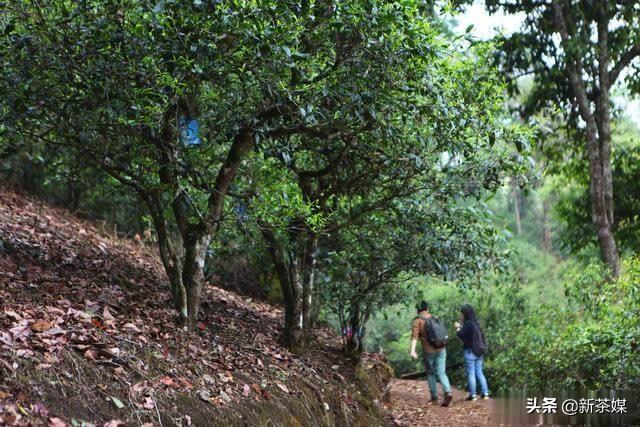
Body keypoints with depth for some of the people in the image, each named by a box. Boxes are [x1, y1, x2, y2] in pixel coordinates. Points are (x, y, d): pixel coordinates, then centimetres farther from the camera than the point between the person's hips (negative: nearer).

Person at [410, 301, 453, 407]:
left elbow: (414, 336, -18)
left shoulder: (417, 321, -5)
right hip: (441, 350, 3)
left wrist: (412, 350, -25)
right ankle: (447, 392, -19)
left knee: (430, 374, 14)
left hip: (428, 351, -3)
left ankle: (434, 397, 18)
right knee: (441, 373, 3)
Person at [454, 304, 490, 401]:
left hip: (470, 351, -7)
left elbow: (462, 335, -13)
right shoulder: (475, 323, 9)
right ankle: (485, 393, 12)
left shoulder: (468, 324, -15)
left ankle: (473, 395, 2)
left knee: (471, 373, 0)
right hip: (478, 351, 7)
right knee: (479, 372, 12)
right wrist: (461, 327, 14)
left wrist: (458, 328, 3)